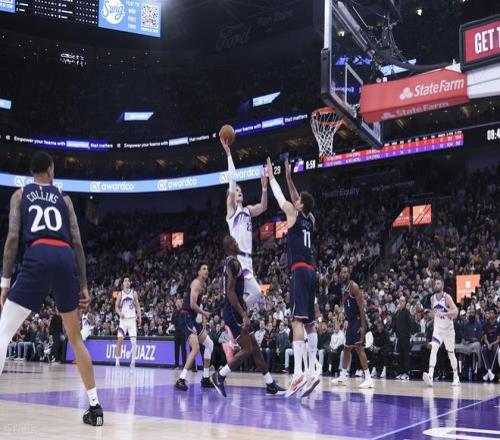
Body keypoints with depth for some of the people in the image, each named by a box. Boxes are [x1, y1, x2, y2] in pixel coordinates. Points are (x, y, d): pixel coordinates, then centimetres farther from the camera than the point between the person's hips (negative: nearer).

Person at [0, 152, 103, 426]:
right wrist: (84, 286, 17)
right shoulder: (64, 198, 24)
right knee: (75, 338, 17)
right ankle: (95, 406, 17)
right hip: (66, 259, 3)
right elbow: (77, 243, 15)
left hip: (38, 257, -3)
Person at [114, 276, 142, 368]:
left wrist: (139, 317, 0)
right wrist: (120, 313, -14)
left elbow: (137, 306, 9)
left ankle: (133, 361, 6)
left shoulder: (134, 293, 6)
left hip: (132, 319, 0)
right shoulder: (120, 294, 5)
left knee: (134, 341, -5)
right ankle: (117, 361, -2)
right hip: (123, 319, 0)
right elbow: (116, 306, 6)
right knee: (119, 340, -9)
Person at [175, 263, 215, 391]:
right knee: (196, 348, -22)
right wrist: (204, 313, -7)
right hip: (186, 317, -10)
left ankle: (205, 379, 20)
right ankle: (181, 380, -20)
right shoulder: (196, 283, -12)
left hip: (193, 319, 10)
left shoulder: (203, 285, 17)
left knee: (209, 344, 14)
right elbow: (192, 304, -20)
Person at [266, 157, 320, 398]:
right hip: (310, 272, 8)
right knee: (309, 323, 8)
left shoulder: (294, 215, 0)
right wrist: (289, 178, 37)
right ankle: (312, 372, 7)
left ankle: (298, 373, -26)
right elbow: (296, 198, 33)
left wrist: (271, 176, 26)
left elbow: (279, 197, 13)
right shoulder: (310, 219, 18)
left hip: (299, 271, -8)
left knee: (297, 320, -17)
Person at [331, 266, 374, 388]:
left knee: (359, 347, -14)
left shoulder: (353, 286, -14)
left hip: (358, 320, -9)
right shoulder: (343, 288, 13)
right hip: (351, 321, 9)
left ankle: (369, 379, -14)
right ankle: (343, 376, 24)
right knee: (347, 348, 14)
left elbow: (361, 306, -20)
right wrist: (347, 322, 20)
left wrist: (363, 326, -26)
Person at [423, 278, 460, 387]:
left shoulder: (447, 297, -15)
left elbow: (455, 312, -27)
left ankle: (456, 378, 28)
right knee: (433, 349, -20)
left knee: (451, 354, 9)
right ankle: (430, 376, -32)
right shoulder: (432, 298, 2)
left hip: (448, 329, -3)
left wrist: (444, 314, -38)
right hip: (437, 329, 3)